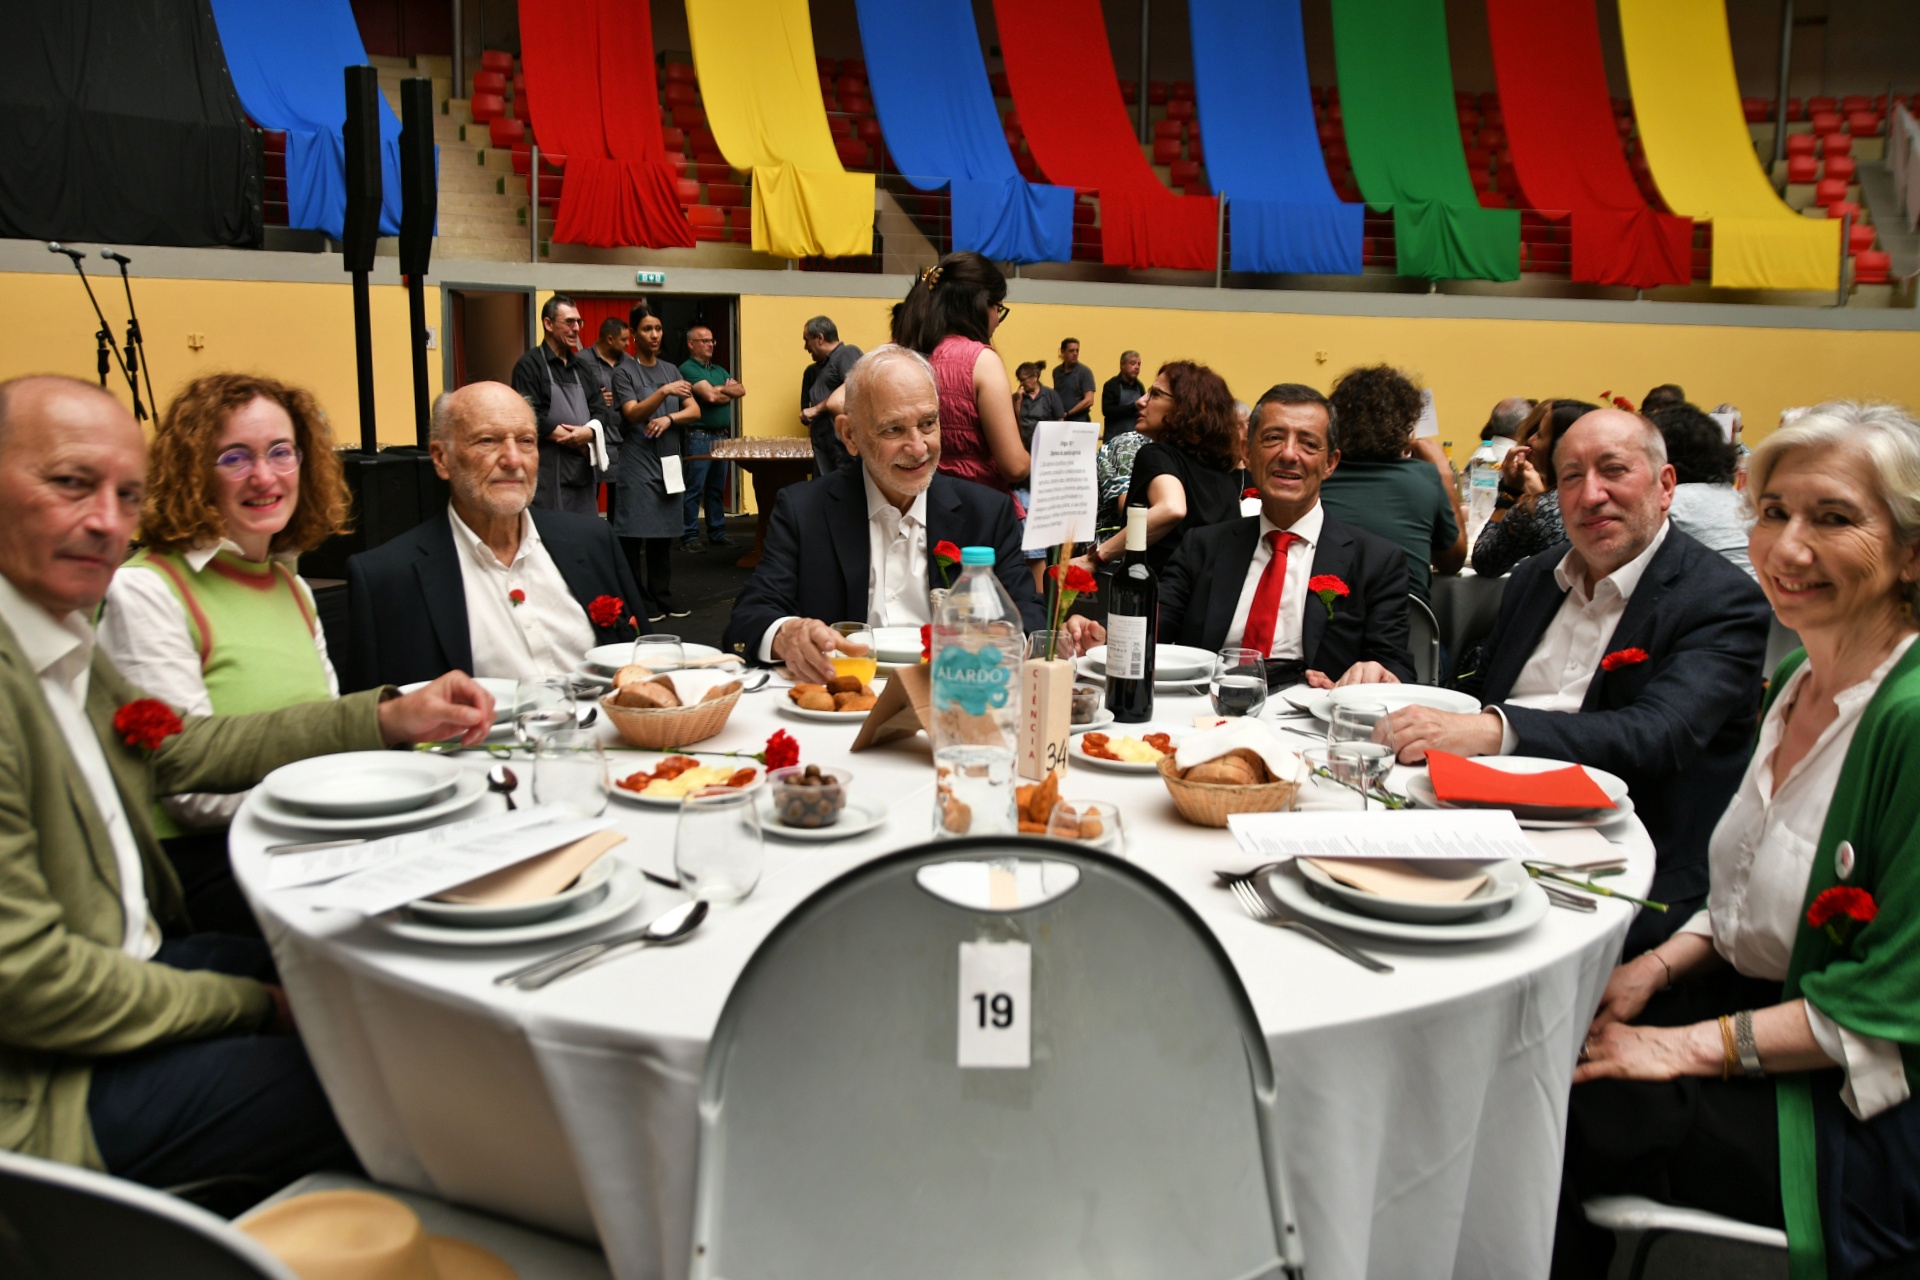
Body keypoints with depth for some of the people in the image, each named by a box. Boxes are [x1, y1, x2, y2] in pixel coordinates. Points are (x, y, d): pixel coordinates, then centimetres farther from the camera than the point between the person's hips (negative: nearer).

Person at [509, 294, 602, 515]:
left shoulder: (580, 366, 18)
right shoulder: (529, 365, -3)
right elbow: (531, 419, -14)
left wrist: (589, 433, -10)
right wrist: (579, 444, -9)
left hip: (584, 470, 6)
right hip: (548, 474, -6)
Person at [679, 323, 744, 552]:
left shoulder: (719, 370, 19)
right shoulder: (688, 369, -6)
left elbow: (741, 390, 6)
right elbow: (710, 396, -17)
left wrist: (720, 388, -9)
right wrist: (729, 394, 0)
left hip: (722, 436, 8)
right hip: (699, 436, -8)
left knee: (717, 488, 12)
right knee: (695, 489, -6)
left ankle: (717, 533, 17)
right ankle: (690, 536, -2)